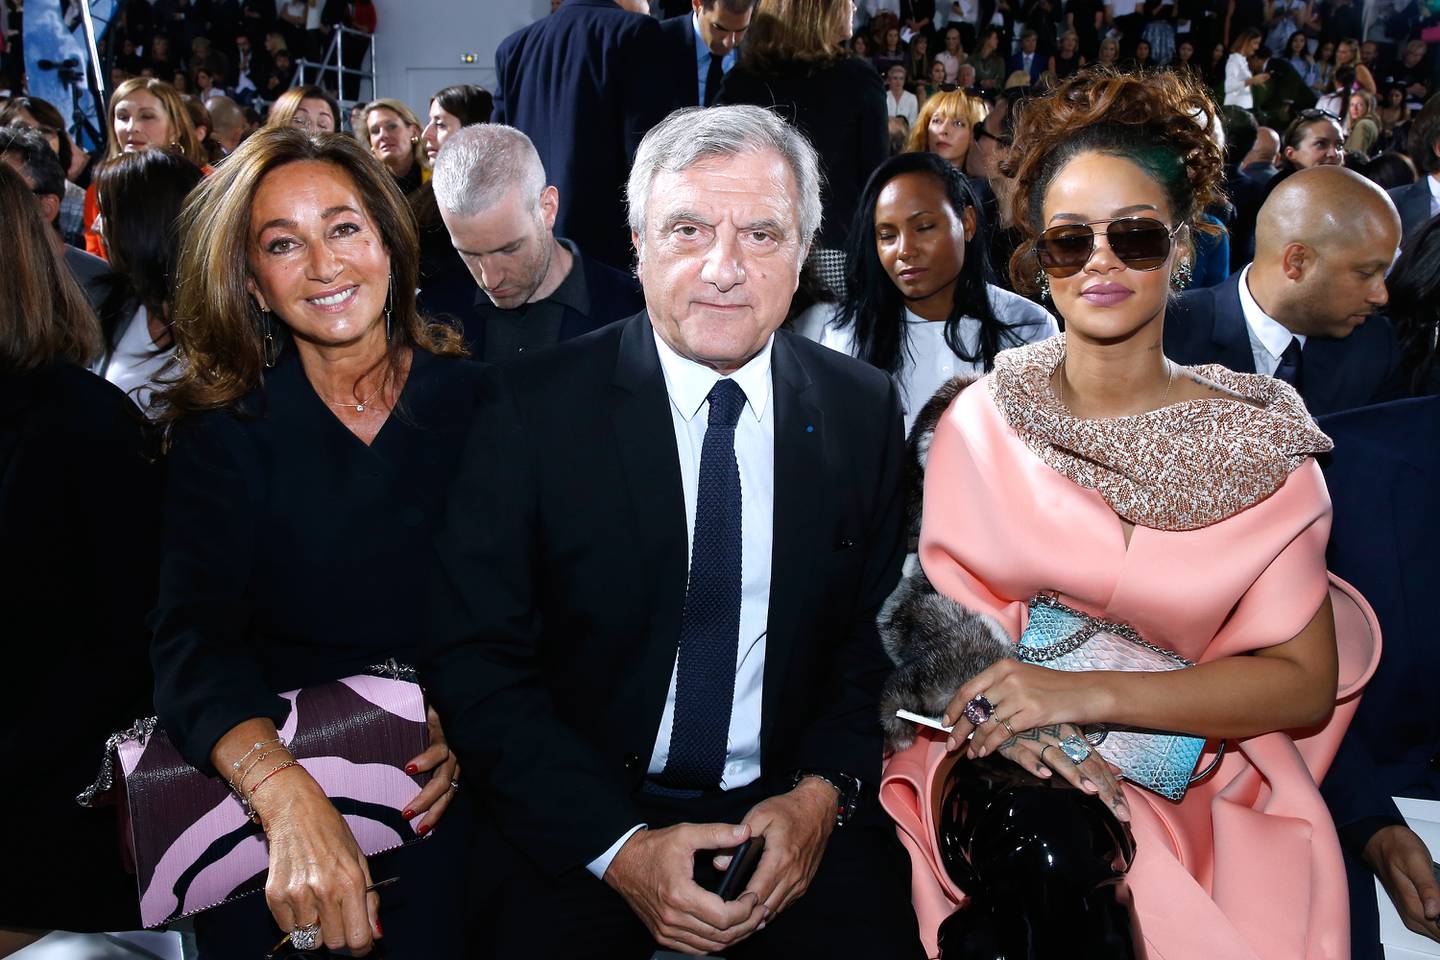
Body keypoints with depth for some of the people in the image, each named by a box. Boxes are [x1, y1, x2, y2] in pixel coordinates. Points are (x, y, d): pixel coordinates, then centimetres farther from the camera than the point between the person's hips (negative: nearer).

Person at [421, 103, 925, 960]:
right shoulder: (535, 407, -7)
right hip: (577, 823, -1)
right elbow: (474, 658, -8)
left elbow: (884, 639, 6)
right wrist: (617, 847, -15)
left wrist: (823, 793, -10)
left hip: (796, 813, 2)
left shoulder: (866, 409, 0)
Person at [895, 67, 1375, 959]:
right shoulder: (979, 423, -1)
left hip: (1204, 780, 0)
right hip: (1009, 775, 0)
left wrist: (1085, 693, -17)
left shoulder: (1263, 439, -3)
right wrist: (1007, 715, -20)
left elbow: (1305, 683, -5)